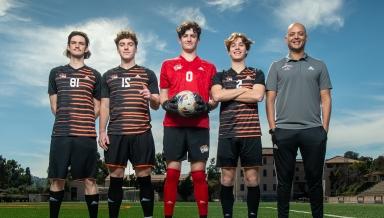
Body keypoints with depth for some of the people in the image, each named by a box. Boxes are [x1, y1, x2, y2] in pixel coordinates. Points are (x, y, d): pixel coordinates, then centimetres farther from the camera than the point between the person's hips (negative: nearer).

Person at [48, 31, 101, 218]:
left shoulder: (94, 75, 13)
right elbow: (54, 105, 15)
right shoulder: (56, 73, 16)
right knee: (57, 179, 1)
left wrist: (84, 122, 4)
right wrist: (66, 121, 7)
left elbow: (97, 107, 14)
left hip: (86, 134, -1)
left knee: (89, 180, -2)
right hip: (60, 133, 1)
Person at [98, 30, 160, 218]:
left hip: (142, 132, -1)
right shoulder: (108, 76, 16)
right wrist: (102, 131, 3)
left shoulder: (148, 74, 11)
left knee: (144, 176, -2)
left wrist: (150, 97, -16)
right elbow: (104, 106, 14)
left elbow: (156, 105, 7)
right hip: (115, 133, 1)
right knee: (115, 177, 3)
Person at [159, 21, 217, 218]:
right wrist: (168, 105, -9)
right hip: (173, 124, 0)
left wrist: (206, 106, -9)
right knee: (172, 172, -2)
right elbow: (162, 97, 13)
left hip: (199, 125, 0)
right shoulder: (168, 65, 16)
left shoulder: (209, 67, 16)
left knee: (199, 173, -1)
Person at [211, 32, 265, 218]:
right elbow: (216, 96, -6)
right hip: (227, 133, 1)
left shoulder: (257, 74, 13)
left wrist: (228, 94, -4)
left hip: (251, 132, 0)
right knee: (227, 178, 1)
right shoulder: (220, 76, 15)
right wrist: (243, 89, -4)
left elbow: (258, 96, -7)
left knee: (252, 178, 0)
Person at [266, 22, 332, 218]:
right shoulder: (277, 66, 13)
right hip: (284, 131, 0)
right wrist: (273, 128, -2)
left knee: (315, 179, 3)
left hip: (313, 130, 0)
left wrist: (325, 128, -1)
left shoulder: (319, 66, 14)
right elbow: (270, 99, 8)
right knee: (284, 179, 3)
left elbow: (325, 99, 9)